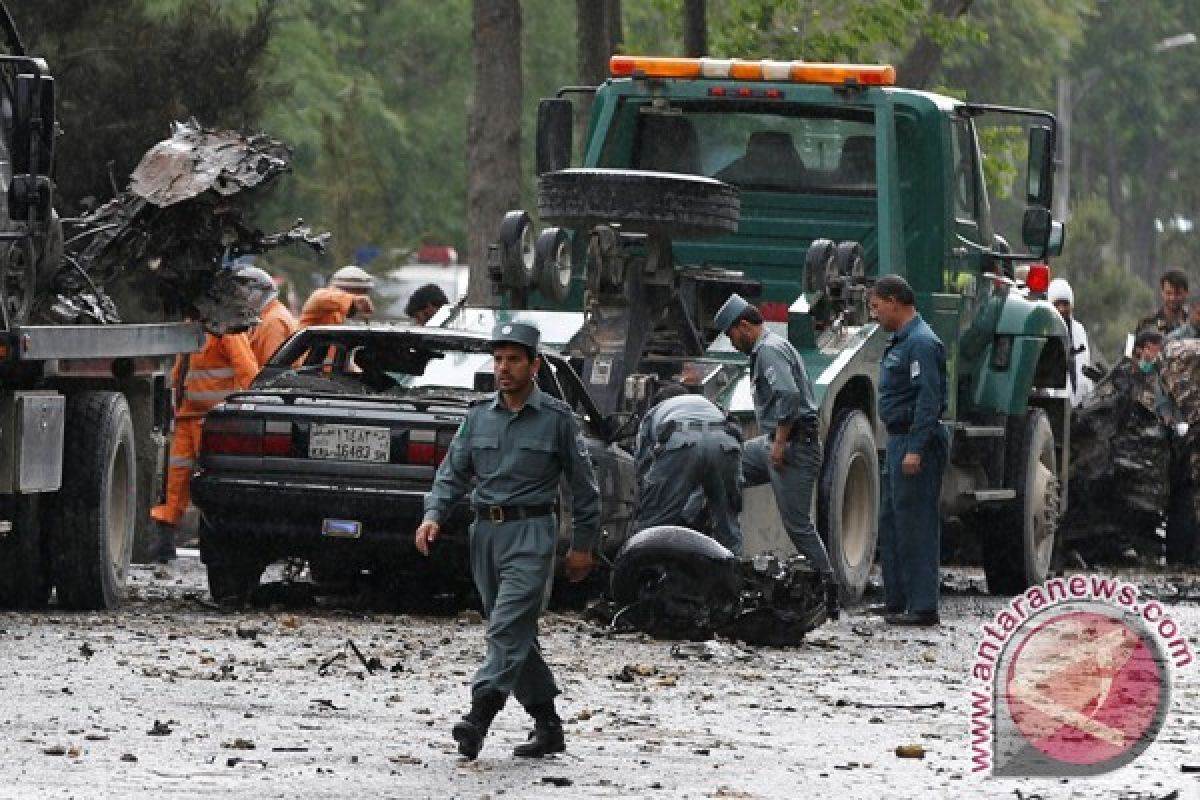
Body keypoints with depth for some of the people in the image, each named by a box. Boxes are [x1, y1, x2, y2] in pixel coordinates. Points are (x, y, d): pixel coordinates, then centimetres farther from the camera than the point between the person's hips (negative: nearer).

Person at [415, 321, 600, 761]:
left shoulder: (556, 418, 0)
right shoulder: (478, 416, 10)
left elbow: (583, 485, 4)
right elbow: (453, 473, 9)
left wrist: (583, 544, 4)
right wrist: (433, 516, -8)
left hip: (531, 532, -6)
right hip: (486, 531, 6)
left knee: (508, 628, -18)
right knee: (517, 636, 9)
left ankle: (480, 715, -31)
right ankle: (547, 725, 18)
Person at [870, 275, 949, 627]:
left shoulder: (921, 343, -16)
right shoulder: (900, 341, 18)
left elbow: (929, 399, -22)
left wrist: (916, 449, -26)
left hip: (917, 441, -11)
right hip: (900, 440, 11)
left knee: (915, 524, -9)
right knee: (891, 522, 14)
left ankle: (922, 607, -7)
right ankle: (897, 601, 21)